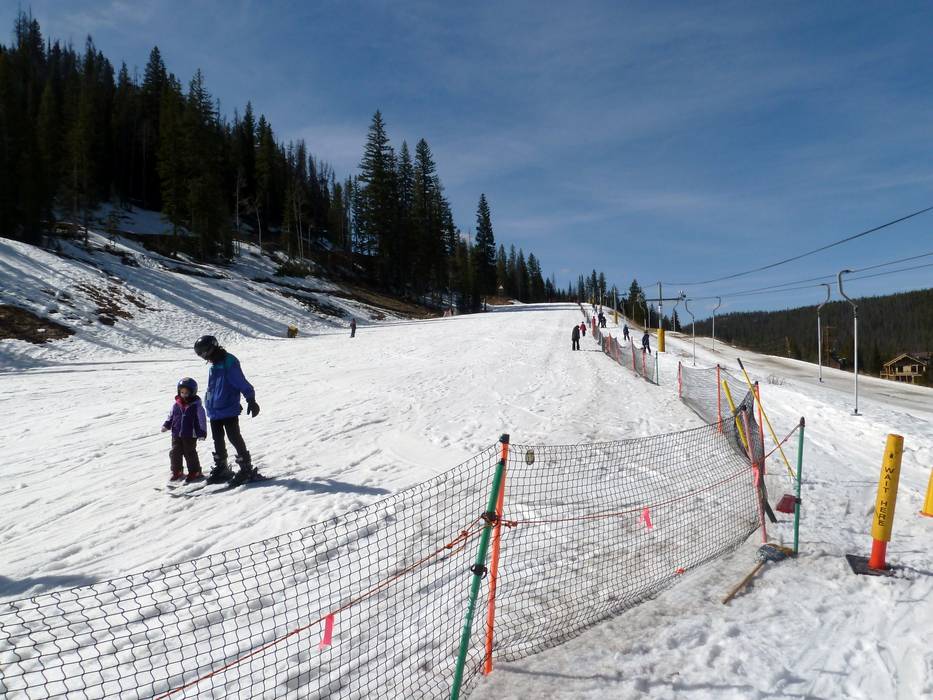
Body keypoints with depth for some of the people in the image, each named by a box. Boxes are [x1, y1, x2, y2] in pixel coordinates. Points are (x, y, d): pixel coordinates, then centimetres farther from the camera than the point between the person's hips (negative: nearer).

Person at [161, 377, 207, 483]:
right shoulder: (176, 405, 3)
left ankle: (194, 472, 14)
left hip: (190, 435, -5)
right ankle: (177, 472, 23)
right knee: (174, 453, 9)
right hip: (176, 435, 5)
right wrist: (166, 425, -1)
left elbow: (201, 420, -7)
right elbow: (170, 416, 15)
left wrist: (202, 433, -10)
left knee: (190, 453, 2)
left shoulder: (196, 405, -9)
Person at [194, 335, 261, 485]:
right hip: (214, 411, 9)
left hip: (229, 410, -9)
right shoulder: (214, 365, 11)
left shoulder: (229, 363, -17)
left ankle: (246, 468, 4)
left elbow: (242, 384, -18)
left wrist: (251, 400, -20)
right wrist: (209, 405, 26)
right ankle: (221, 468, 27)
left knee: (234, 438, -5)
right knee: (218, 440, 15)